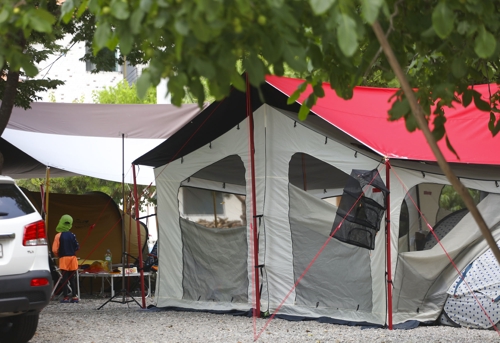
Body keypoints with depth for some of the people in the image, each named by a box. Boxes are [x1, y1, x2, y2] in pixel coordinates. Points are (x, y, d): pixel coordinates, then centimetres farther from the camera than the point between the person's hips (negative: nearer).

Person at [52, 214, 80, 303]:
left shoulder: (58, 236, -9)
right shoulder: (72, 235, 0)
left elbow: (54, 250, -11)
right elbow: (77, 247, 0)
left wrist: (59, 255, 9)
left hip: (63, 259, -3)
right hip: (72, 258, 3)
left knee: (65, 278, 1)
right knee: (72, 278, 11)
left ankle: (66, 297, -2)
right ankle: (74, 296, 9)